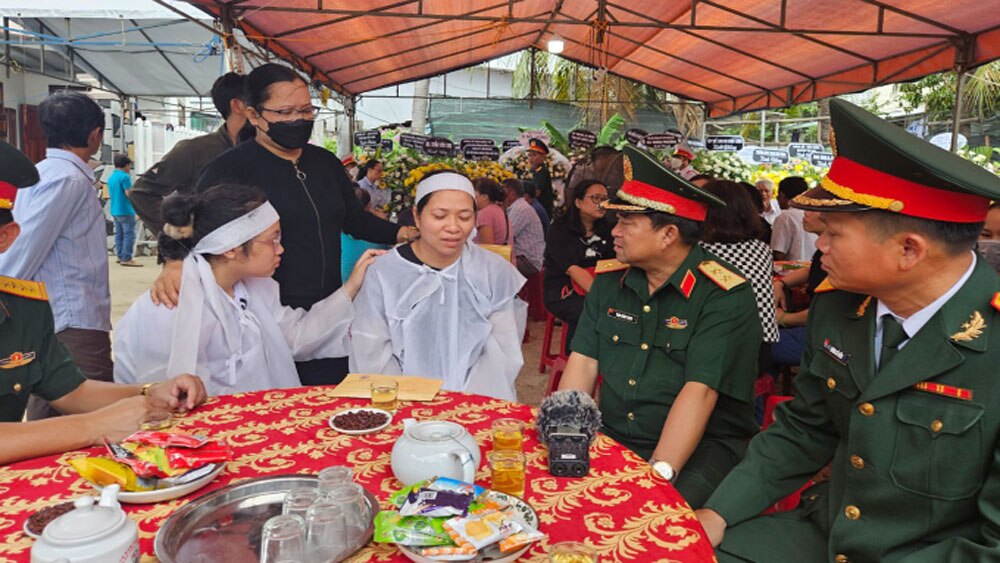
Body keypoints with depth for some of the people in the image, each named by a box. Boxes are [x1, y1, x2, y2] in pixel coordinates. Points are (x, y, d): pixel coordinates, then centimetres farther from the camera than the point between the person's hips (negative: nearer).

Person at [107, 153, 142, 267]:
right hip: (125, 210, -9)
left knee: (119, 234, 14)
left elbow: (109, 193, 19)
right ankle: (126, 259, -9)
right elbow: (129, 193, -19)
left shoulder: (111, 177, 12)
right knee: (129, 234, -7)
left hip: (115, 210, 9)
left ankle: (120, 256, 19)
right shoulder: (124, 177, -15)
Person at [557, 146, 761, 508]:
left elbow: (699, 391, -21)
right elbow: (583, 362, 2)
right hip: (611, 438, 6)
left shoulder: (724, 296, -12)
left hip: (699, 447, -5)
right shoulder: (609, 281, 7)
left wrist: (659, 472, -28)